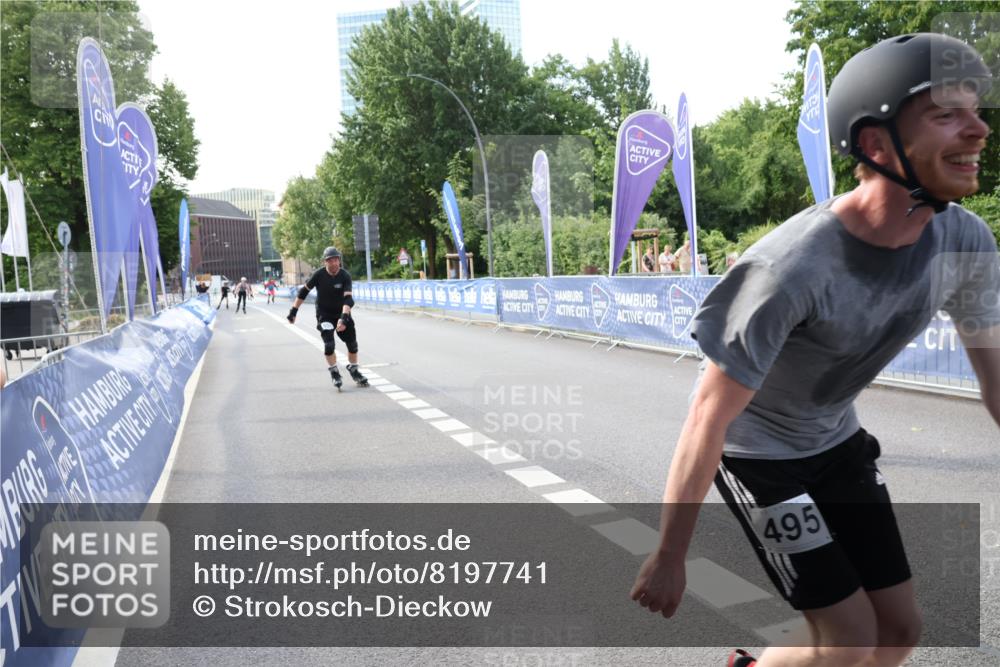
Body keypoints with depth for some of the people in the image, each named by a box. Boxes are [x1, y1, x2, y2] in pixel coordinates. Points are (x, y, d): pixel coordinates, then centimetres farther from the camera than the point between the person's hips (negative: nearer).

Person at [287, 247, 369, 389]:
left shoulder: (345, 276, -18)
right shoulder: (319, 275, -17)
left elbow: (348, 299, -27)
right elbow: (304, 291, -4)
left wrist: (344, 317, -41)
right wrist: (294, 310, -4)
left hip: (341, 313, 2)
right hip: (324, 314, -1)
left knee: (352, 343, 6)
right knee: (329, 344, -16)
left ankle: (354, 370, 28)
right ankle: (334, 372, 1)